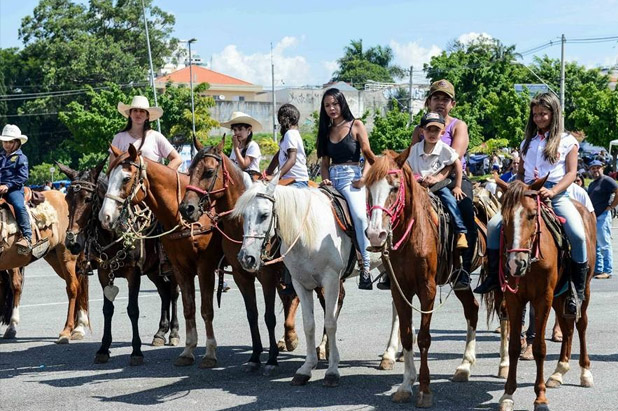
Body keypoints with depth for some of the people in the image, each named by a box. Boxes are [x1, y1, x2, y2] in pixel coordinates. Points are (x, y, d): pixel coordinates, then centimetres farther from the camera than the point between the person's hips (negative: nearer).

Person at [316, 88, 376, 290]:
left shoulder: (356, 126, 5)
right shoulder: (326, 131, 18)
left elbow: (369, 156, 3)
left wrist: (363, 177, -12)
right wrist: (325, 179, -1)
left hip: (351, 177, -6)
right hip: (332, 178, 6)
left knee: (359, 215, -28)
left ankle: (366, 267, -29)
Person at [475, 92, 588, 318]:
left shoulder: (567, 141, 6)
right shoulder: (528, 142, 19)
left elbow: (571, 173, -2)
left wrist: (552, 191, -18)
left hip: (556, 196, -4)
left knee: (577, 234, -29)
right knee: (494, 225, -17)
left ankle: (578, 290, -17)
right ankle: (493, 276, -3)